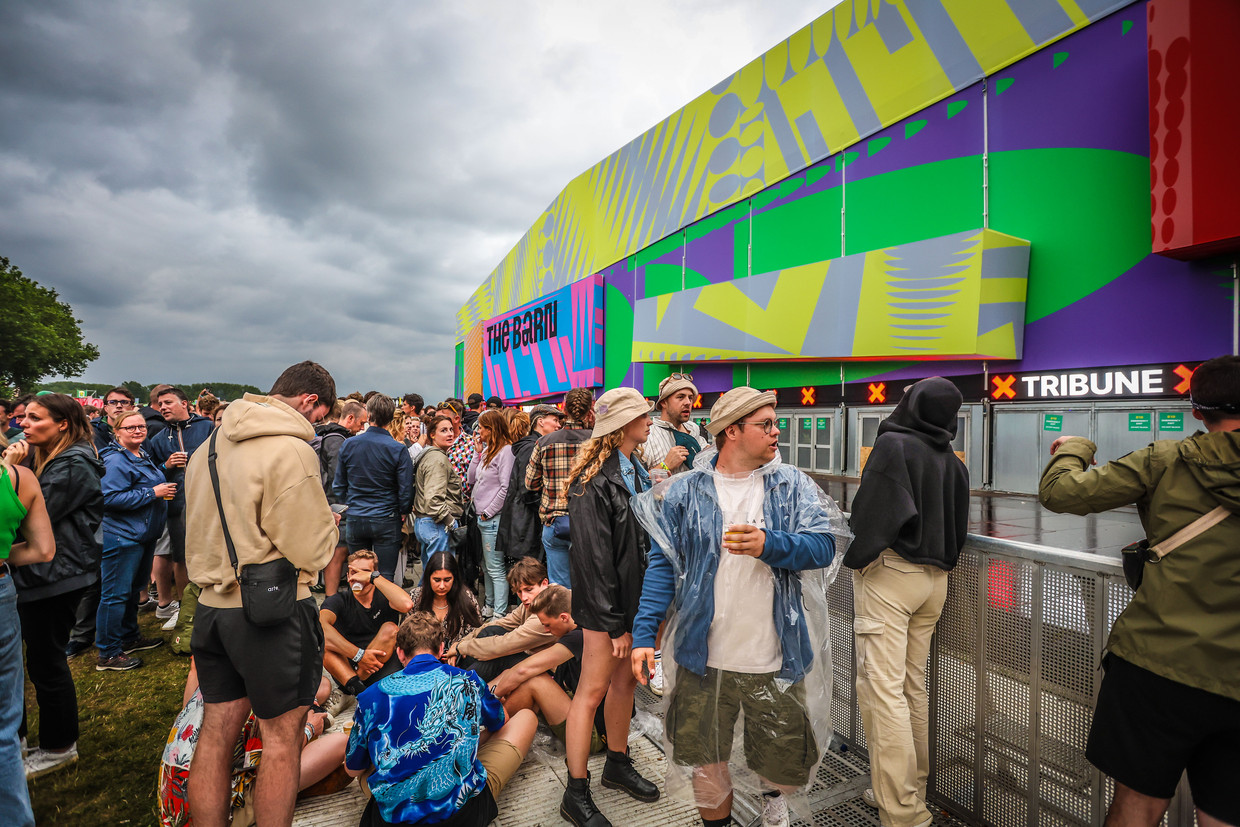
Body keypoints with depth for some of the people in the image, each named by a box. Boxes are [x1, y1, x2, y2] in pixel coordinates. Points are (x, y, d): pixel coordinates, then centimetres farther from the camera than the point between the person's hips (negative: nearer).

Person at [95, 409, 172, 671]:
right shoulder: (115, 460, -17)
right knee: (116, 593, -2)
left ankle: (130, 637, 35)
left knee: (134, 588, 20)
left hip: (143, 534, 10)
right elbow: (110, 497, -25)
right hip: (121, 535, -10)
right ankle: (108, 654, 8)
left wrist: (163, 487, 12)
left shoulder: (143, 456, 13)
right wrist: (152, 493, -21)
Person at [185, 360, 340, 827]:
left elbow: (198, 526, 17)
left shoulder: (213, 442, 8)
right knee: (282, 736, 8)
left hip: (212, 603, 8)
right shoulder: (290, 450, -20)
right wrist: (328, 524, 0)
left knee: (215, 731, 18)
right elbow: (310, 550, -18)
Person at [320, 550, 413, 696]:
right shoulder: (339, 600, -1)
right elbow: (320, 625, -25)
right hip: (344, 669, 1)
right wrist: (358, 654, -32)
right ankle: (357, 688, -32)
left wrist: (374, 577, -22)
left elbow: (406, 605, -29)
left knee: (390, 629, -24)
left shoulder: (384, 597, -3)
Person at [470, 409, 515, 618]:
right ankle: (490, 607, 30)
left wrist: (488, 512, -15)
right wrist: (478, 452, 7)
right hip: (482, 517, 10)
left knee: (496, 569, -4)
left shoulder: (505, 450, -13)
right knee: (487, 567, 18)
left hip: (493, 518, -9)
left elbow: (505, 487, -19)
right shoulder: (487, 450, 14)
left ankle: (500, 614, 3)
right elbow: (472, 479, 13)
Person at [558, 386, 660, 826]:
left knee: (625, 680, 19)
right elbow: (593, 556, -20)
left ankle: (618, 764, 38)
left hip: (637, 597, 8)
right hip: (606, 605, -8)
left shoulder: (635, 470, 8)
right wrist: (614, 622, -17)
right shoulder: (594, 480, -19)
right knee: (593, 690, 4)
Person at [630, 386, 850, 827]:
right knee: (705, 763, 13)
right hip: (703, 657, 0)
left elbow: (824, 545, -11)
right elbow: (663, 565, -3)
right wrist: (643, 634, -9)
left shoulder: (792, 485, -1)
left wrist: (770, 545, -28)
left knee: (785, 763, 16)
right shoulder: (685, 491, -4)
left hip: (775, 659, 1)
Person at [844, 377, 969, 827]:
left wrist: (856, 558, -7)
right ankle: (913, 787, 29)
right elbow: (959, 527, 16)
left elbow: (872, 511, -18)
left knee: (881, 686, -3)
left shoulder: (893, 444, -11)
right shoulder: (953, 462, 10)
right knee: (913, 684, 17)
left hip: (890, 573, -8)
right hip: (935, 578, 8)